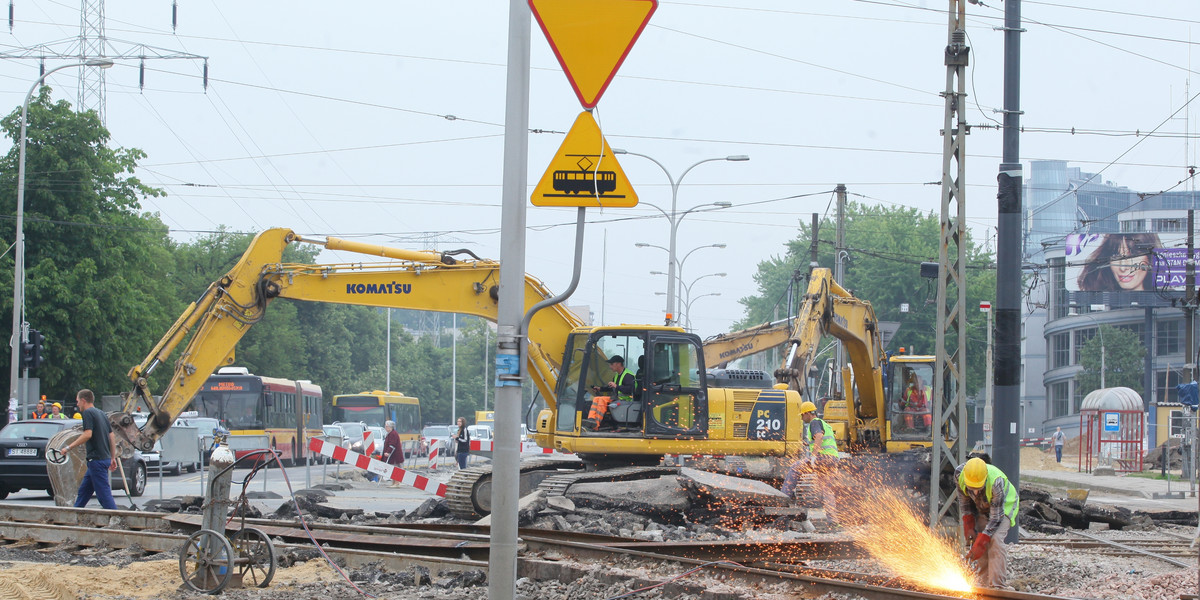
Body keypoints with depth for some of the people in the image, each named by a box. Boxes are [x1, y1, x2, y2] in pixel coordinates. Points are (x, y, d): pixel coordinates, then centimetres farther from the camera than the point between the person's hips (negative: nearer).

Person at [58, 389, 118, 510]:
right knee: (83, 491, 15)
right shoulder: (101, 413, 18)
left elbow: (88, 434, -21)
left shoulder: (88, 413, -9)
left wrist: (69, 447, -15)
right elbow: (112, 436, 18)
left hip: (96, 459, -9)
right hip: (105, 458, 9)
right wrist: (112, 458, 21)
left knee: (103, 493, -10)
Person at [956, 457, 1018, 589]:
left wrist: (980, 543, -34)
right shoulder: (959, 474, -27)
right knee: (977, 539, -5)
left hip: (1004, 506, -6)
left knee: (995, 539, -24)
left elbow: (996, 516, -33)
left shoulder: (996, 482, -41)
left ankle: (998, 584, -26)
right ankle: (985, 582, 6)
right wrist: (968, 527, -11)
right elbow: (964, 501, -6)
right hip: (981, 508, 6)